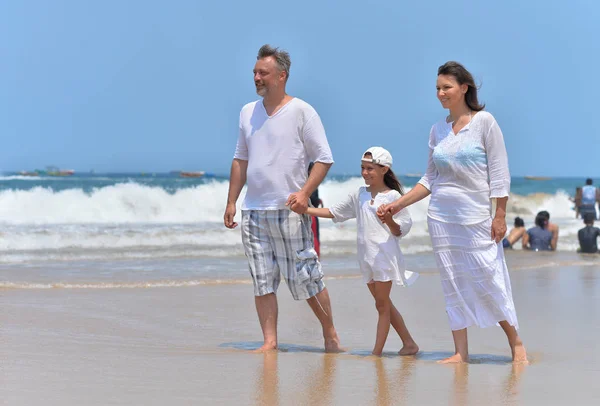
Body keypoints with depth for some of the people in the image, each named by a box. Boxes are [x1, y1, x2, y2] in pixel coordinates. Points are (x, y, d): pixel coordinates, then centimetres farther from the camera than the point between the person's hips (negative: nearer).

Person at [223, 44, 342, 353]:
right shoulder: (247, 112, 13)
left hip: (289, 211, -5)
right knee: (262, 281, 3)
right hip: (253, 211, 5)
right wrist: (231, 202, 13)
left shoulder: (301, 112, -3)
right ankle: (270, 341, 6)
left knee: (306, 279, -2)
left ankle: (330, 335, 13)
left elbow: (324, 158, -4)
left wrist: (305, 192, -17)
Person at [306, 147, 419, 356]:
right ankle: (409, 343, 21)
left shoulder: (393, 196, -7)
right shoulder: (360, 195, 10)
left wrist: (389, 220, -26)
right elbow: (334, 212, 14)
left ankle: (377, 351, -1)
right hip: (366, 258, 7)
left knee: (382, 304, -3)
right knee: (384, 304, 12)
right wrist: (305, 209, 5)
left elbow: (400, 231, -6)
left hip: (385, 255, -7)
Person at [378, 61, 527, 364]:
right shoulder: (438, 130, 10)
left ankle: (516, 343, 9)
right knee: (453, 286, 3)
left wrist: (500, 216, -10)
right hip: (441, 218, 5)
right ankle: (460, 352, 6)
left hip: (477, 217, -5)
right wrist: (397, 205, 9)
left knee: (488, 281, -6)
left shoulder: (484, 122, -4)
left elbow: (499, 173, -5)